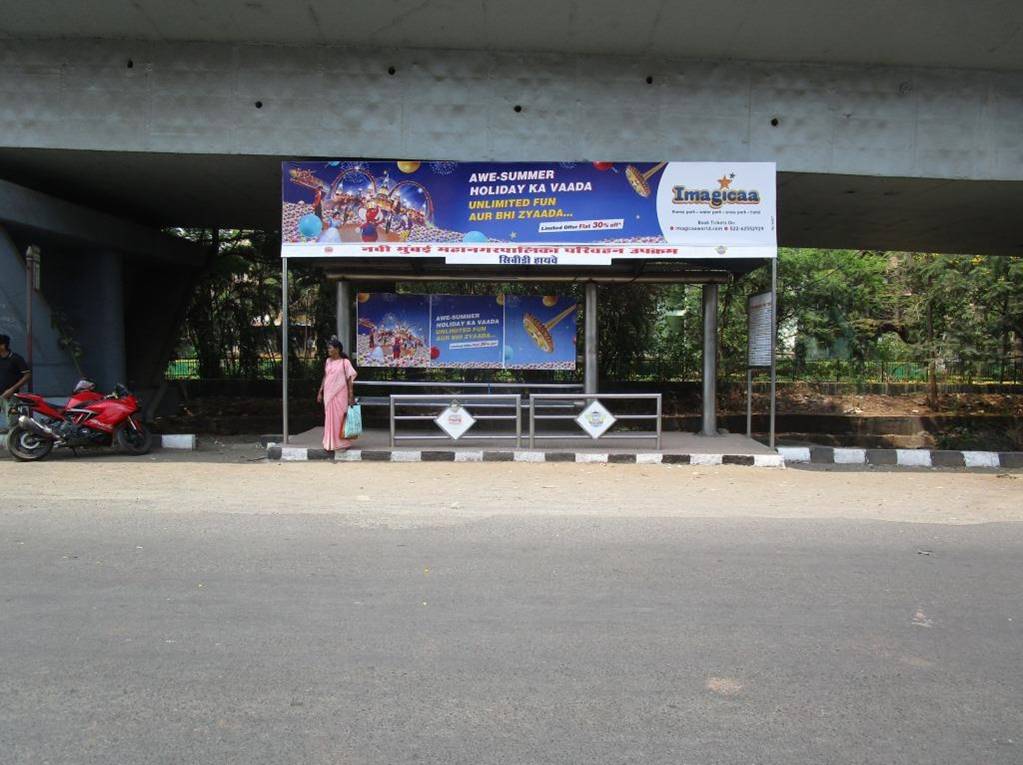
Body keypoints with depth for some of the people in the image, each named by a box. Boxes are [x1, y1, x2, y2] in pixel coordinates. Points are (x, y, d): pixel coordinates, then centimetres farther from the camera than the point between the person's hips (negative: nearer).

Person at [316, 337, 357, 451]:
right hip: (328, 394, 5)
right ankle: (330, 443, 15)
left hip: (340, 394, -5)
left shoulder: (345, 362, -6)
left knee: (340, 417, 0)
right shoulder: (328, 361, 9)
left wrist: (351, 396, -9)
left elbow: (349, 379, -6)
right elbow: (325, 377, 14)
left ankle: (342, 442, 10)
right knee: (329, 418, 7)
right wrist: (320, 392, 12)